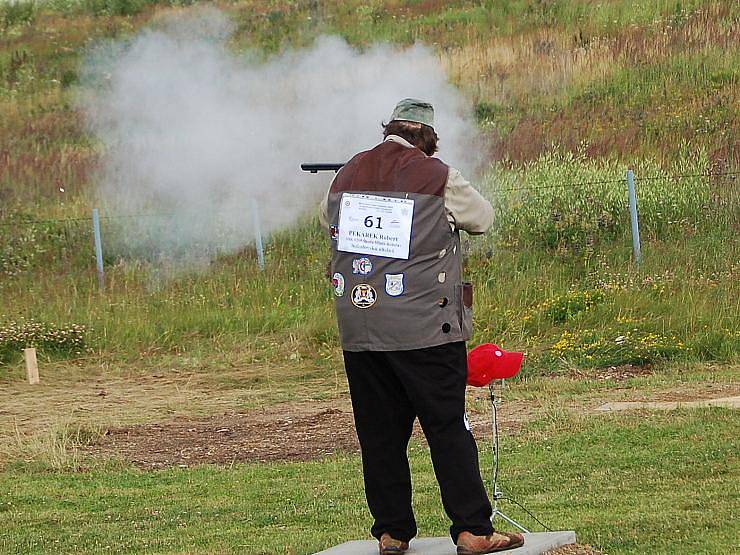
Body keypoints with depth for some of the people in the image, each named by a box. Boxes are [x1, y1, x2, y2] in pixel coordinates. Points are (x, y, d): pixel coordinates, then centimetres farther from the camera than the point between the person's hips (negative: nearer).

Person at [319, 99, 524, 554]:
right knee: (449, 430, 0)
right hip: (424, 329, -4)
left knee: (380, 432, 10)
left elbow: (329, 220, 24)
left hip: (359, 331, 4)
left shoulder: (348, 174, 7)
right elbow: (482, 218, 8)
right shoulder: (438, 178, -7)